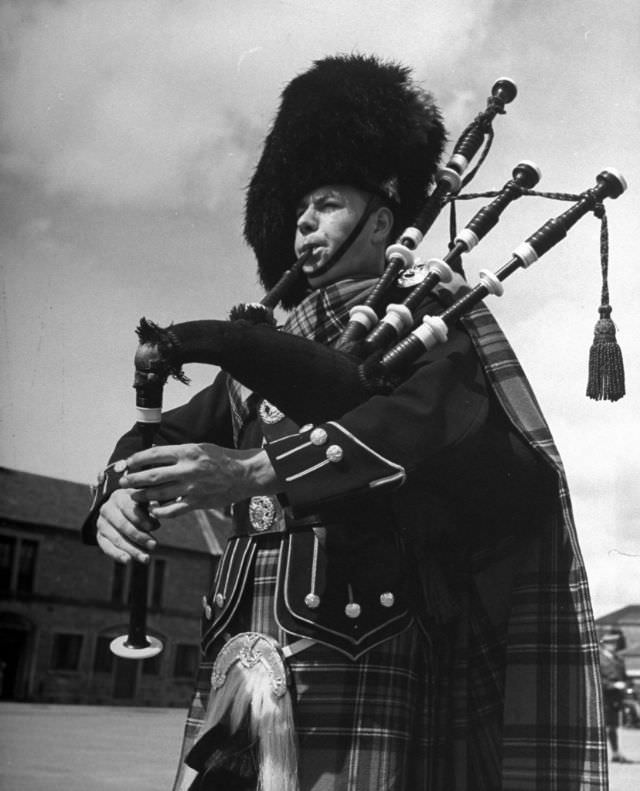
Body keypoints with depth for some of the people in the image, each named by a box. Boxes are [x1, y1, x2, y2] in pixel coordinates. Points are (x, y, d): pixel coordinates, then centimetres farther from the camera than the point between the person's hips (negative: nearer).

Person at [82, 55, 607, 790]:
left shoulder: (425, 306, 6)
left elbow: (442, 410, -15)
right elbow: (170, 434, 20)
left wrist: (257, 469, -24)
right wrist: (121, 496, -4)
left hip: (359, 635, -5)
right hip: (243, 642, 6)